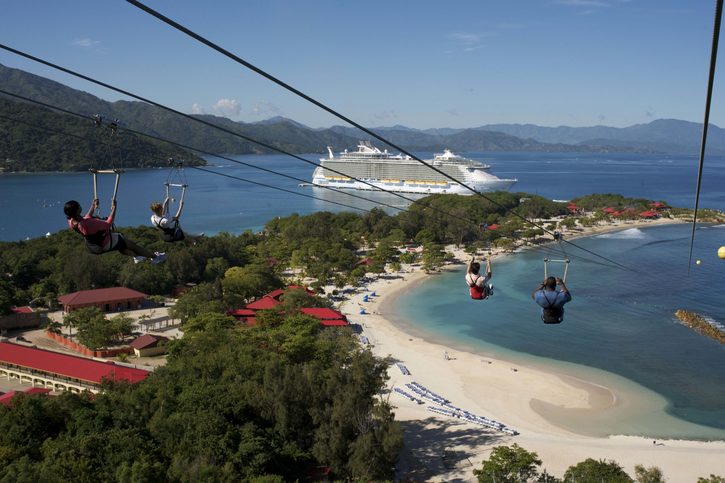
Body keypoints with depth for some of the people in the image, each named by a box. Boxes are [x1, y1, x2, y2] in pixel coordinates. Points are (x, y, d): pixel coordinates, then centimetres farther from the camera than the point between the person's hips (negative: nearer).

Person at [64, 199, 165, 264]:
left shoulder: (71, 222, -17)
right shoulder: (88, 223, -44)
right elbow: (108, 224, -35)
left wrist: (93, 207, 14)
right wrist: (114, 208, -25)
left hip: (93, 245, 8)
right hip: (106, 243, -8)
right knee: (131, 245, 14)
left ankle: (136, 257, 55)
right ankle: (155, 256, 31)